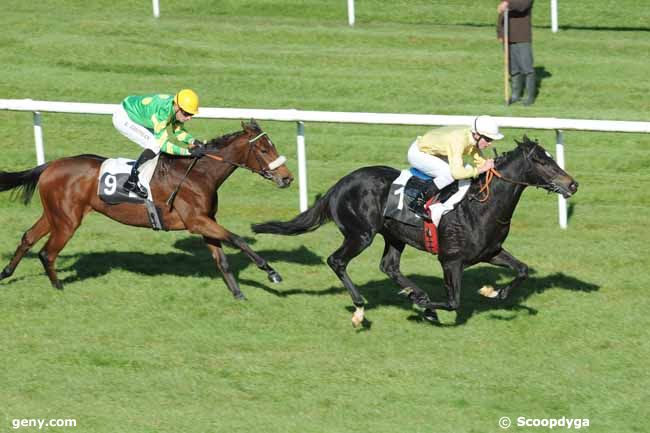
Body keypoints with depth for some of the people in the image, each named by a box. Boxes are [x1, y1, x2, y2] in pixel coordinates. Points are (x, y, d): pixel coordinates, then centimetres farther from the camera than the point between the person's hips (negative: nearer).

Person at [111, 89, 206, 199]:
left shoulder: (177, 109, -11)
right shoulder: (162, 112, -36)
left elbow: (179, 132, 3)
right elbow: (163, 144, -32)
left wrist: (193, 141, -16)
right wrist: (188, 151, -35)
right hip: (123, 118, -9)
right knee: (155, 145, -20)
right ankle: (132, 182, -15)